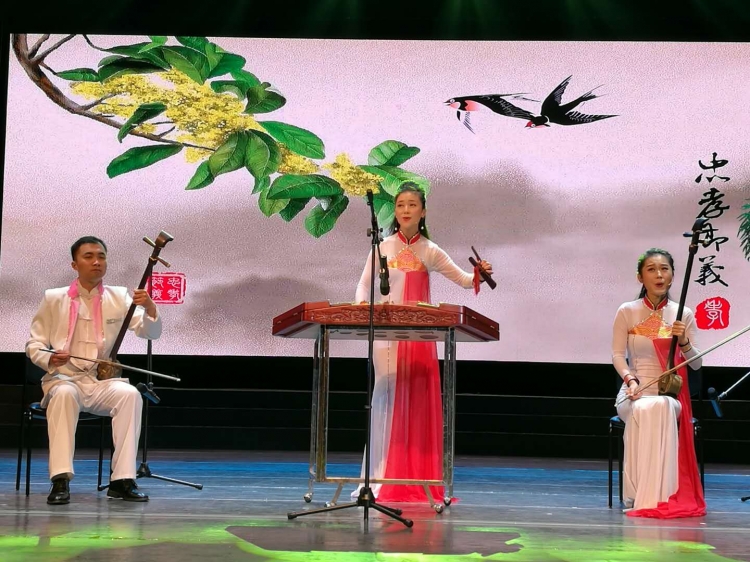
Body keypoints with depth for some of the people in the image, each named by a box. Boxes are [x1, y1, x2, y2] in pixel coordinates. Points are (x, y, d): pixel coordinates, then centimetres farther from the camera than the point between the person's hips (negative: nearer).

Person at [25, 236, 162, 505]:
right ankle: (60, 480, -38)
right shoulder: (53, 298, 3)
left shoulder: (119, 297, 7)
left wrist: (150, 308, -23)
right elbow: (33, 344, 6)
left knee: (130, 394, -31)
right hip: (64, 378, -1)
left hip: (103, 382, 1)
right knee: (64, 395, -37)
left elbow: (151, 332, -1)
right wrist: (48, 359, -17)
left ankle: (122, 479, -28)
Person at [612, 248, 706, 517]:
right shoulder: (627, 312, 4)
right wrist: (630, 379, -16)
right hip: (634, 393, 0)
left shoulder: (683, 314, 7)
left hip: (671, 394, 0)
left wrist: (683, 342, -13)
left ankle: (655, 494, -34)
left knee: (661, 407, -38)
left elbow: (696, 364, 7)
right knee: (641, 411, -38)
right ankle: (640, 494, -33)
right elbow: (618, 354, 2)